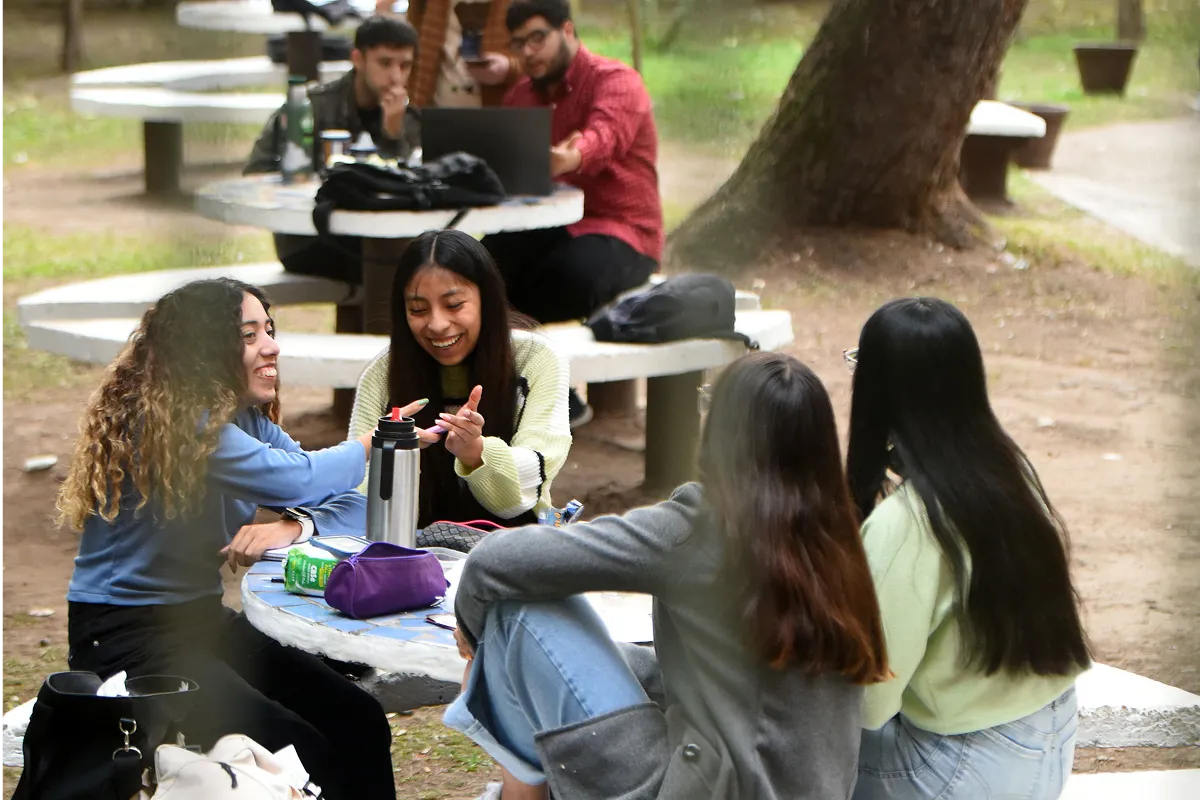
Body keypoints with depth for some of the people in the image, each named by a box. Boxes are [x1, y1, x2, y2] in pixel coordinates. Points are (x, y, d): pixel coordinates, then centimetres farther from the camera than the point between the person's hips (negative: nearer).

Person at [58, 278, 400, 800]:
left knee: (359, 722, -9)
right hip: (124, 638, -8)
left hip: (202, 619, 8)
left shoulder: (246, 420, 6)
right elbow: (296, 480, -26)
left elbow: (351, 506, 2)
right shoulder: (163, 420, -21)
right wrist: (374, 444, -8)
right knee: (298, 751, -21)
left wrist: (292, 527, -21)